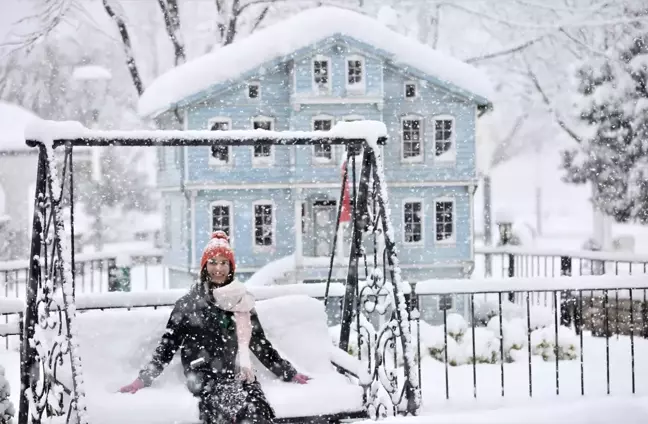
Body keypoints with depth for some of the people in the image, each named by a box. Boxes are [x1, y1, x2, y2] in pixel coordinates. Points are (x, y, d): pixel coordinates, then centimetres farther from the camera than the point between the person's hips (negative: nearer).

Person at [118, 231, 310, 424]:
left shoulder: (242, 301, 18)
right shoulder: (188, 303, 9)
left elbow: (260, 344, 26)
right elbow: (168, 345, 13)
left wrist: (290, 373, 26)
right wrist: (143, 378, 6)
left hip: (240, 377, 3)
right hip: (206, 379, -2)